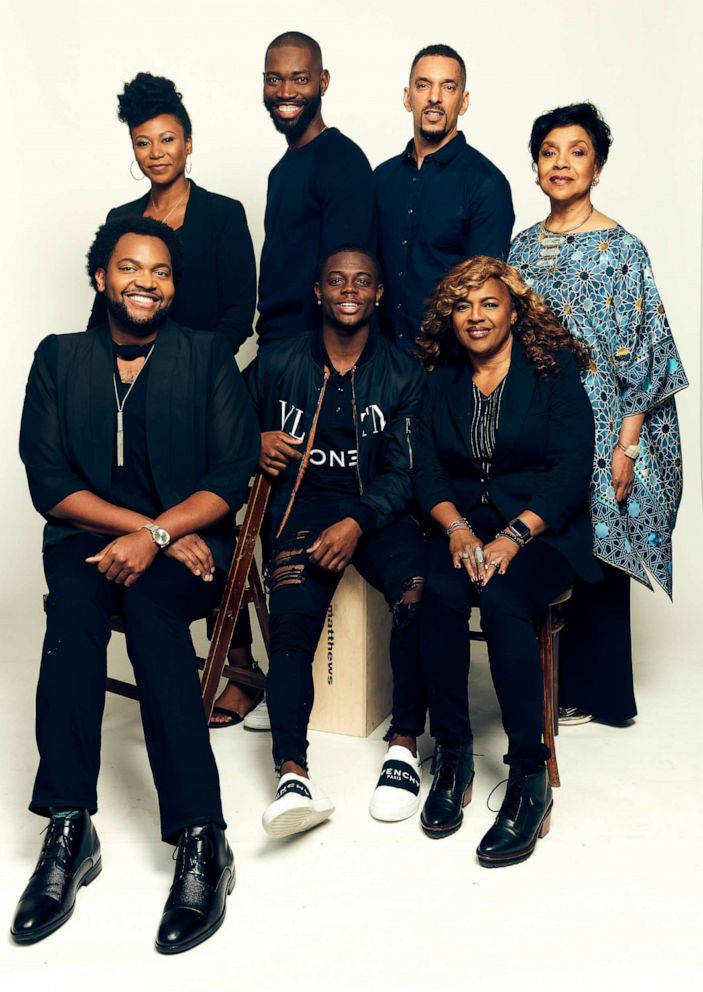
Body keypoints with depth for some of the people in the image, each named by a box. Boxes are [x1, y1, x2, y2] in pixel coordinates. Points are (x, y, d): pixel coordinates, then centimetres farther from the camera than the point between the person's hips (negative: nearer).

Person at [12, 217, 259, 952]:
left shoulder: (207, 355, 6)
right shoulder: (59, 357, 9)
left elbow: (234, 474, -3)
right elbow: (48, 481, -1)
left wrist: (155, 535, -19)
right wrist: (154, 528, -13)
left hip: (189, 542, -1)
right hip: (90, 535, 1)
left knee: (149, 601, -33)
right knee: (74, 599, -32)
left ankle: (200, 842, -32)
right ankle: (67, 830, -28)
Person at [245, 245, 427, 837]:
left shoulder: (402, 374, 8)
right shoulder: (278, 364, 11)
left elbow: (402, 472, 0)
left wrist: (357, 523, -18)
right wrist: (253, 443, -4)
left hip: (376, 510, 0)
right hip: (300, 504, 0)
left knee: (422, 592, -30)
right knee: (292, 619, -27)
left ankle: (405, 746, -18)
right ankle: (294, 775, -36)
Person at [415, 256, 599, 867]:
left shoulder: (554, 372, 1)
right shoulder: (444, 381, 13)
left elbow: (571, 470, -8)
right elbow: (428, 469, 5)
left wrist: (513, 536, -20)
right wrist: (457, 529, -14)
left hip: (543, 530, -3)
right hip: (464, 525, 3)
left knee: (501, 598, -33)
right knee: (442, 593, -29)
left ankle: (530, 780, -23)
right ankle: (452, 758, -16)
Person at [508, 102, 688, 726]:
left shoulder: (621, 249, -5)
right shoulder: (525, 247, 10)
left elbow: (644, 354, -7)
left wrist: (627, 446, -13)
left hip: (598, 430, -4)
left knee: (595, 552, 3)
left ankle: (591, 692, 19)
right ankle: (544, 685, 25)